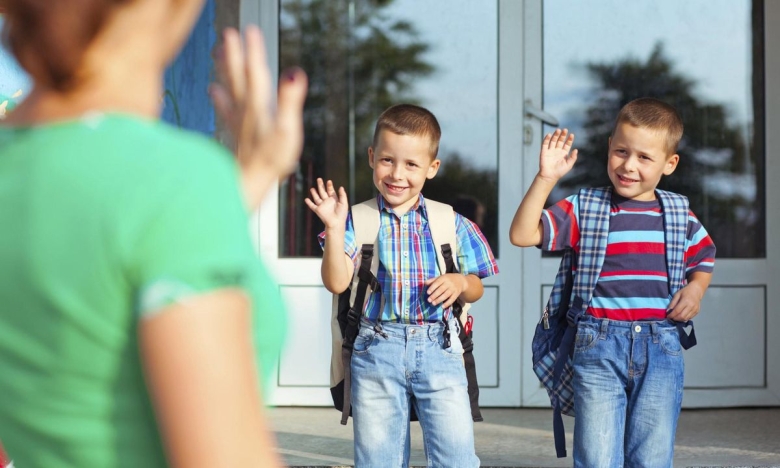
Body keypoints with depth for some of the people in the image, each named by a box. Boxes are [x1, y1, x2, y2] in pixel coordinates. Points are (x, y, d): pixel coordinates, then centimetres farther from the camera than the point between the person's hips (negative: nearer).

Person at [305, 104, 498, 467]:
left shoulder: (451, 224, 5)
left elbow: (475, 288, 12)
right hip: (376, 351, 0)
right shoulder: (358, 221, 1)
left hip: (438, 350, 0)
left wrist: (460, 282, -10)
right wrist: (334, 229, -19)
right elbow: (337, 283, -9)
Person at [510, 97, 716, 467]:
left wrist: (696, 288, 5)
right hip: (599, 348, -2)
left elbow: (705, 257, 26)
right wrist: (546, 178, -17)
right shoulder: (583, 209, 0)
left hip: (661, 351, 2)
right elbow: (522, 235, -10)